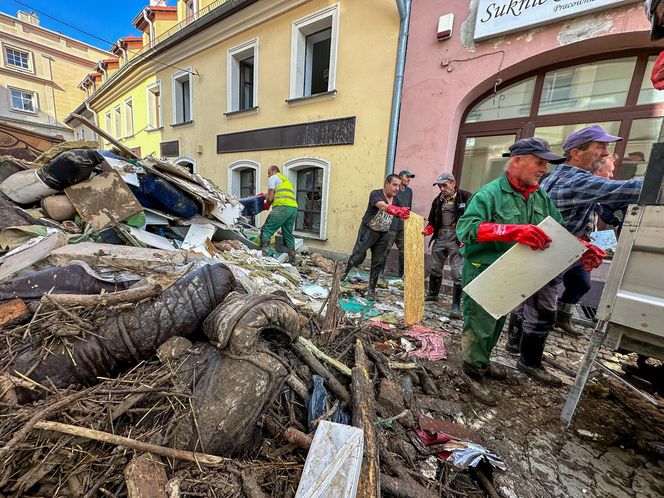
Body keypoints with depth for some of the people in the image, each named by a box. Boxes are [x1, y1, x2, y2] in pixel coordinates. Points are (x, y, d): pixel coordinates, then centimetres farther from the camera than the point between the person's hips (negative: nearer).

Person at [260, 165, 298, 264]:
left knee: (266, 231, -4)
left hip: (282, 207, -8)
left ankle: (263, 256, -12)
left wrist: (267, 204, 20)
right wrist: (267, 196, 30)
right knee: (288, 235, 13)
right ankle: (292, 261, 17)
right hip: (294, 208, 8)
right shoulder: (286, 179, 35)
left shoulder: (273, 178, 11)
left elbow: (270, 198, 2)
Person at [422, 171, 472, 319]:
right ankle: (432, 294, 36)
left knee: (458, 273, -7)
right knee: (435, 268, 16)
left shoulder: (465, 196, -6)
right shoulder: (438, 200, 11)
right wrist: (426, 230, -3)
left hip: (457, 240, -6)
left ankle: (456, 306, 3)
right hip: (440, 238, 6)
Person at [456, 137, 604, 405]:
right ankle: (473, 371, 26)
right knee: (480, 324, 4)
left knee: (495, 323, 23)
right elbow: (465, 227, -32)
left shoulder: (542, 198, 7)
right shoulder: (489, 194, -17)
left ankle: (482, 361, 45)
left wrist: (581, 249, -4)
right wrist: (512, 231, -42)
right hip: (483, 273, -7)